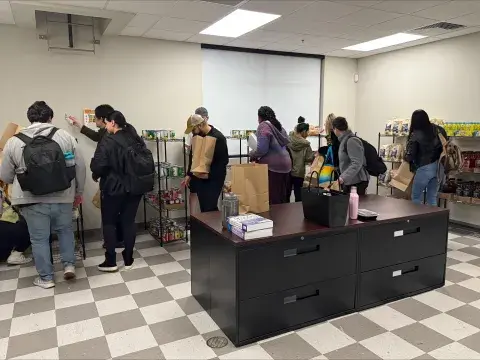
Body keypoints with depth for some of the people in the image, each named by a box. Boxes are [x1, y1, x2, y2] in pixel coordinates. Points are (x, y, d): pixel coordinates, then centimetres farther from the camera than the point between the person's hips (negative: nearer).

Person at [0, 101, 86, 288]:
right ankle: (69, 264, 20)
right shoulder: (65, 136, -2)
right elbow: (80, 167, 0)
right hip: (63, 197, 1)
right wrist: (78, 192, 12)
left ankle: (46, 278, 23)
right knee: (65, 230, 24)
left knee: (39, 238, 13)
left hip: (32, 201, -1)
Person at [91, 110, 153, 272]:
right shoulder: (136, 139, 4)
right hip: (135, 187, 5)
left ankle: (110, 262, 14)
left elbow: (97, 166, -17)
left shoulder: (107, 141, -13)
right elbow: (149, 160, 3)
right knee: (129, 222, 12)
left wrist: (97, 174, 4)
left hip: (113, 188, -5)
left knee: (109, 223, 10)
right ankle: (128, 260, 19)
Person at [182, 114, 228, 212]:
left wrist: (209, 173, -20)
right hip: (199, 177, 6)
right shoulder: (197, 135, 3)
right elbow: (192, 155, 14)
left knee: (210, 207, -9)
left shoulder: (218, 137, -16)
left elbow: (224, 161, -15)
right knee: (203, 206, 8)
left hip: (214, 178, -6)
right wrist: (189, 174, 11)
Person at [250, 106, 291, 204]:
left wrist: (252, 154, 5)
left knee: (272, 200, -6)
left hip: (272, 166, -9)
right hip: (285, 164, 9)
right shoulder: (279, 126, 20)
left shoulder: (263, 126, -5)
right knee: (282, 199, 10)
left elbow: (262, 149, -15)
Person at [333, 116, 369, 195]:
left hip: (357, 182, -9)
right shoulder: (344, 140, 12)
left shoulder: (351, 141, -16)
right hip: (348, 182, 9)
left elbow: (357, 163, -23)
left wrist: (344, 177, -29)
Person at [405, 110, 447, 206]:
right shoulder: (438, 129, 3)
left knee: (416, 198, 10)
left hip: (424, 168, -6)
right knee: (432, 198, 14)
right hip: (438, 167, 6)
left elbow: (409, 156, -11)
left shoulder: (415, 135, -12)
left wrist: (406, 157, 9)